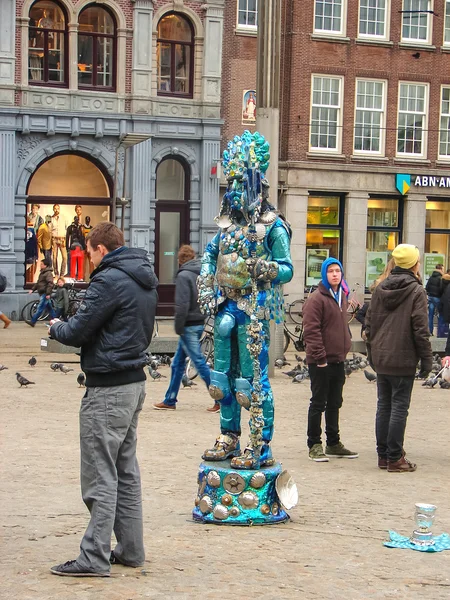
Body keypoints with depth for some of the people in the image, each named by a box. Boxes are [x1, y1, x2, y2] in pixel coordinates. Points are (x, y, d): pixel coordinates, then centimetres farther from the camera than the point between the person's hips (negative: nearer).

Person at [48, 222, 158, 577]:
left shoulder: (109, 279, -16)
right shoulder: (146, 281, 13)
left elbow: (78, 332, -16)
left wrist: (56, 328, 6)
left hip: (108, 389, -9)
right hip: (135, 382, 9)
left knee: (101, 475, -6)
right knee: (126, 471, 14)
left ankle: (95, 557, -3)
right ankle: (130, 550, 19)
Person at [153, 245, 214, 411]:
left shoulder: (183, 276, -12)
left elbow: (182, 305, -18)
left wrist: (178, 327, -12)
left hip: (189, 325, -8)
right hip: (201, 322, 8)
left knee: (199, 362, -5)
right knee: (178, 363, 14)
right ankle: (170, 400, 19)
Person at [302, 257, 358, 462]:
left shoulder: (342, 297, 14)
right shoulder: (317, 298, -12)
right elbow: (311, 330, -17)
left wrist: (345, 348, 16)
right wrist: (320, 357, -20)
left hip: (338, 360, 8)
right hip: (320, 362, -8)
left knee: (334, 403, 15)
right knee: (318, 404, -1)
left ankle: (333, 444, 23)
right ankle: (314, 445, 7)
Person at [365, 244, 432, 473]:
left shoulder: (380, 289, 9)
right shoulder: (416, 291, -10)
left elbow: (370, 323, 13)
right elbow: (420, 329, -13)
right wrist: (426, 358, -6)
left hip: (381, 359, 6)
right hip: (403, 361, -6)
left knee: (383, 406, 12)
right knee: (399, 408, -1)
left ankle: (383, 454, 17)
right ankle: (395, 458, 1)